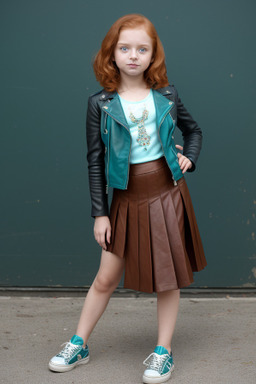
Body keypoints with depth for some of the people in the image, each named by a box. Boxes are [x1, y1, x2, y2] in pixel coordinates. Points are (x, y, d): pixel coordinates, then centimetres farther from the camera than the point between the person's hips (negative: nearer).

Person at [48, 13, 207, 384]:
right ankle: (78, 346, 25)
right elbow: (95, 161, -2)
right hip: (127, 198, -1)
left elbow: (193, 129, 20)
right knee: (106, 279, 8)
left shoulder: (167, 95, 1)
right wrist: (100, 213, -3)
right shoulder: (100, 104, -4)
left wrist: (189, 158, 1)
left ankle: (163, 352, 22)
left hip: (167, 192, 1)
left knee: (168, 276, 7)